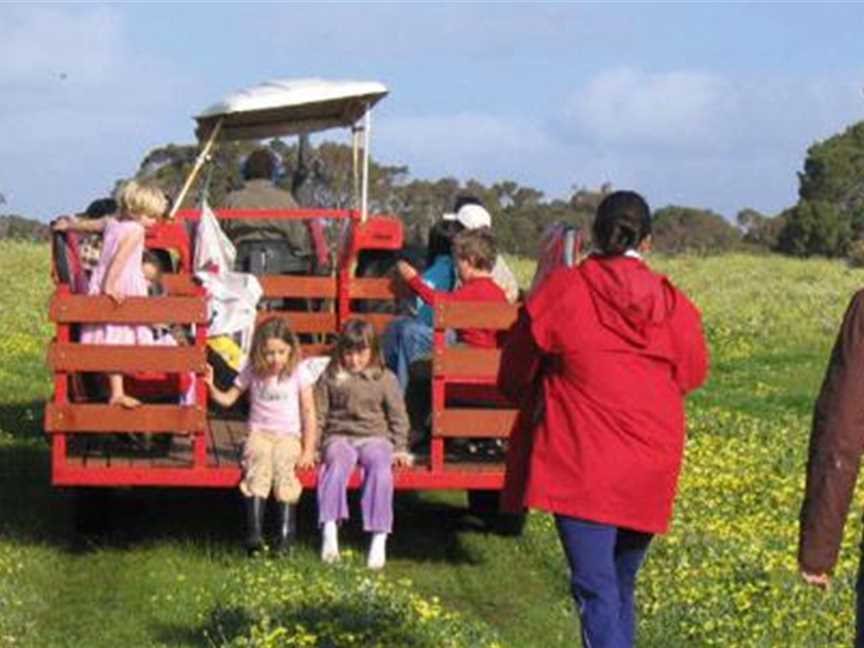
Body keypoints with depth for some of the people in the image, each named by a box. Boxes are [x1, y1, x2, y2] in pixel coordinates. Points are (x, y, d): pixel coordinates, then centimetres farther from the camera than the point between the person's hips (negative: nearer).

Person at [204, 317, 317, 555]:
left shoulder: (298, 372, 2)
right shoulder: (252, 372, 8)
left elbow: (309, 413, 2)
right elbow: (228, 399, 11)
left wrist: (308, 451, -5)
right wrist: (211, 387, -10)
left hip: (289, 436, -1)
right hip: (259, 433, 1)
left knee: (283, 459, -34)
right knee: (259, 456, -34)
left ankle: (285, 533, -37)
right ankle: (254, 531, -43)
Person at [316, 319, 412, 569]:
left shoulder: (385, 379, 10)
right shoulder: (330, 378, 10)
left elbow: (398, 416, 13)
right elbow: (319, 415, 11)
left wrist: (400, 449, 3)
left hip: (375, 437, 0)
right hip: (340, 436, 0)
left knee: (380, 466, -32)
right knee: (337, 464, -34)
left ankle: (379, 539, -35)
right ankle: (329, 531, -40)